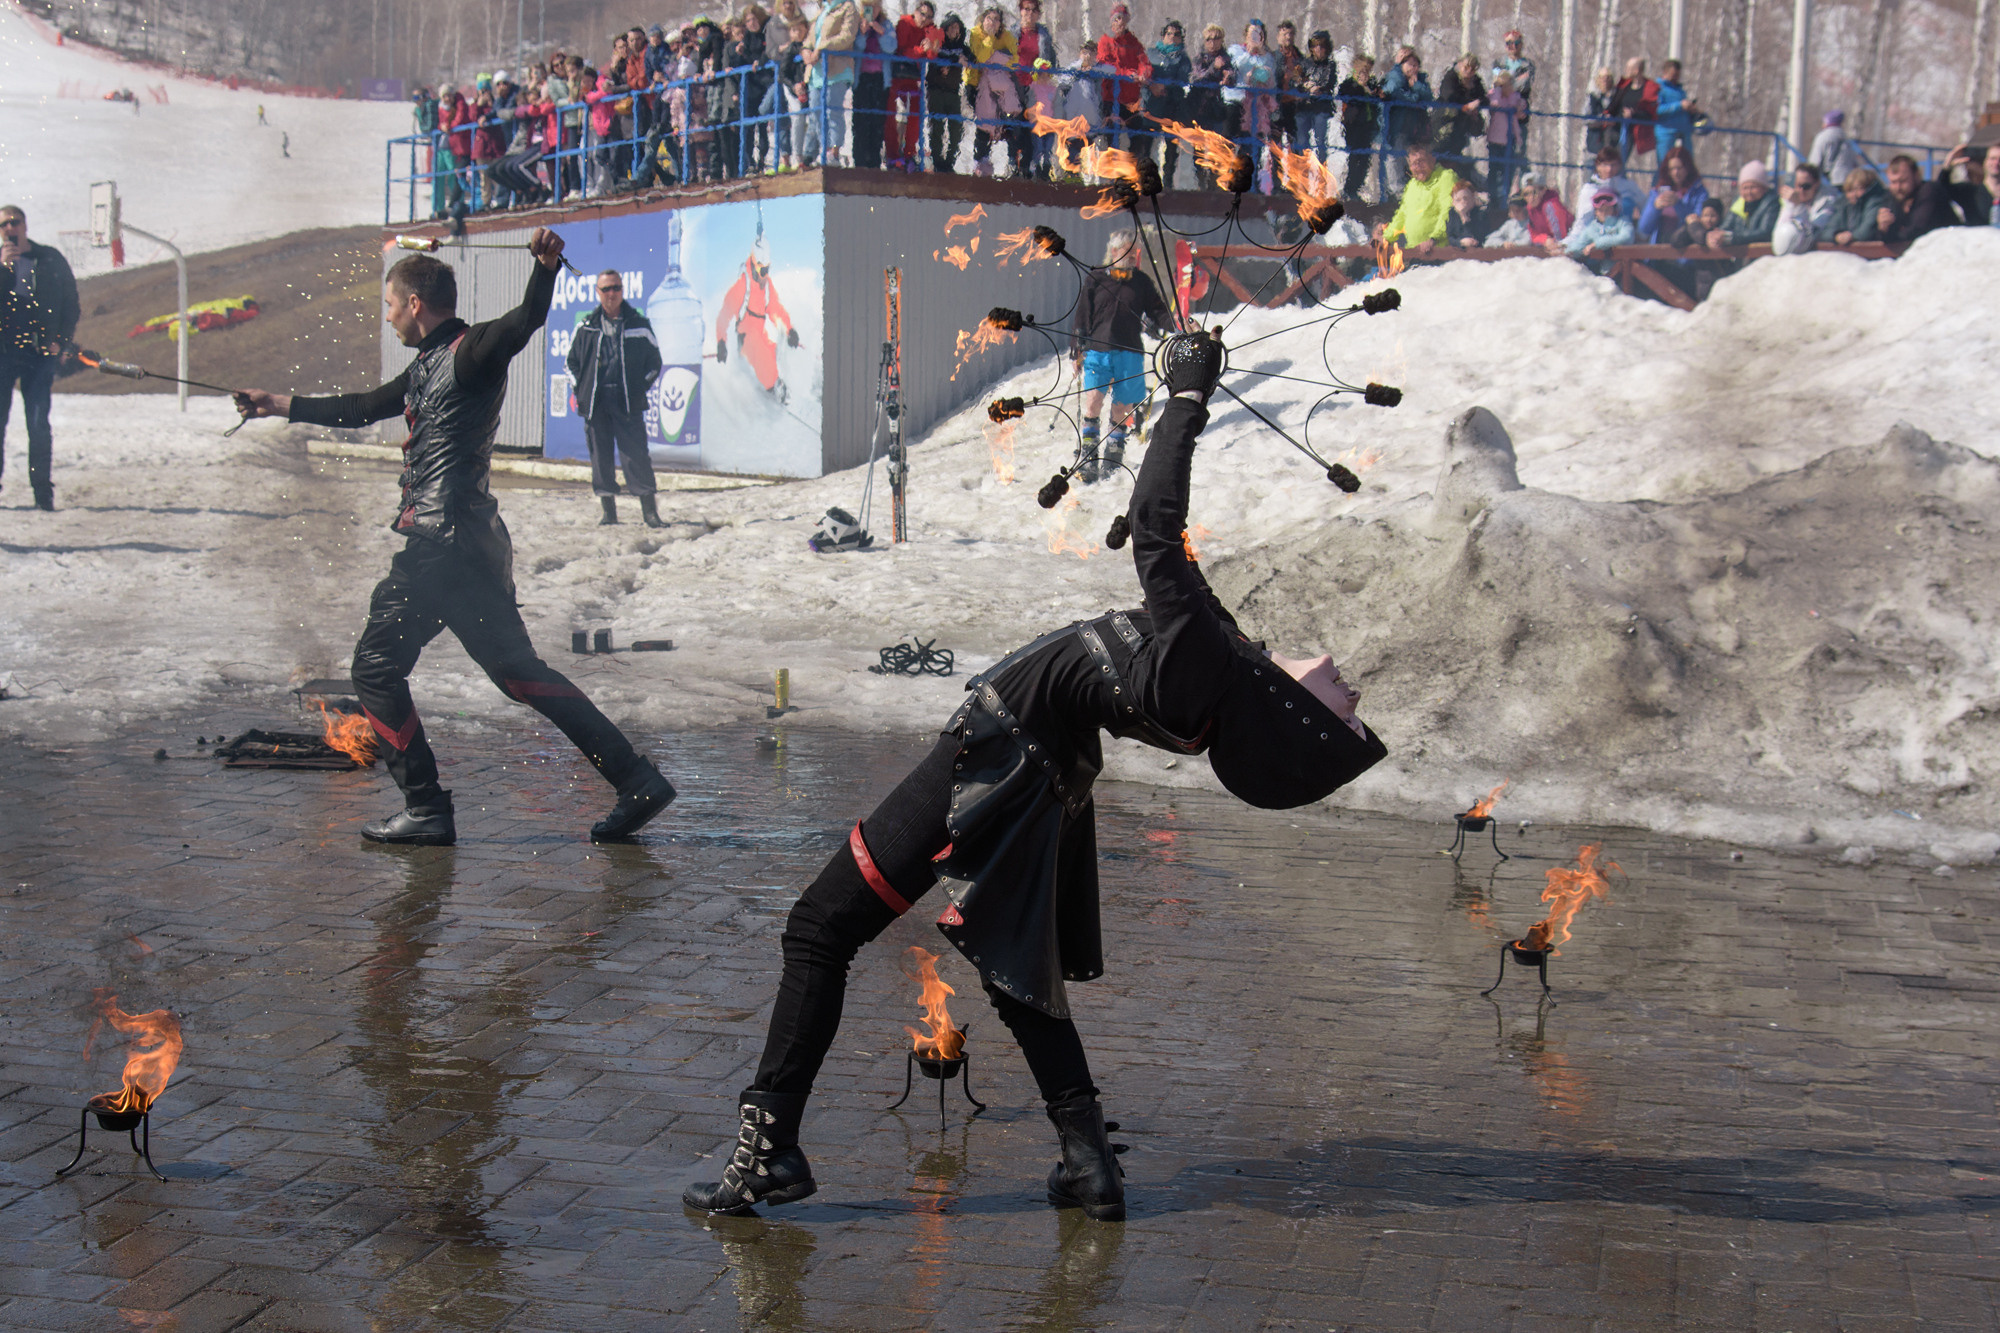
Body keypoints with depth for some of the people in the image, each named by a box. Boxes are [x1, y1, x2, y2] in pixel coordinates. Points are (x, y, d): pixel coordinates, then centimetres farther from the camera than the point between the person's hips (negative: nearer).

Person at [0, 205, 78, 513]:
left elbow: (71, 302, 11)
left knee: (39, 424, -4)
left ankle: (43, 490, 2)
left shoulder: (50, 259, 9)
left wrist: (60, 339, 0)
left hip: (40, 351, 0)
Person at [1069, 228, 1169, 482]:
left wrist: (1176, 322, -9)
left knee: (1123, 405, 2)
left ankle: (1114, 452, 18)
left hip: (1130, 352, 2)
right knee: (1093, 397, -18)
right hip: (1097, 350, -2)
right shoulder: (1095, 280, 6)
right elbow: (1080, 319, 9)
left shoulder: (1141, 281, 10)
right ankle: (1088, 454, -11)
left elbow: (1157, 313, 13)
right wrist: (1075, 354, 6)